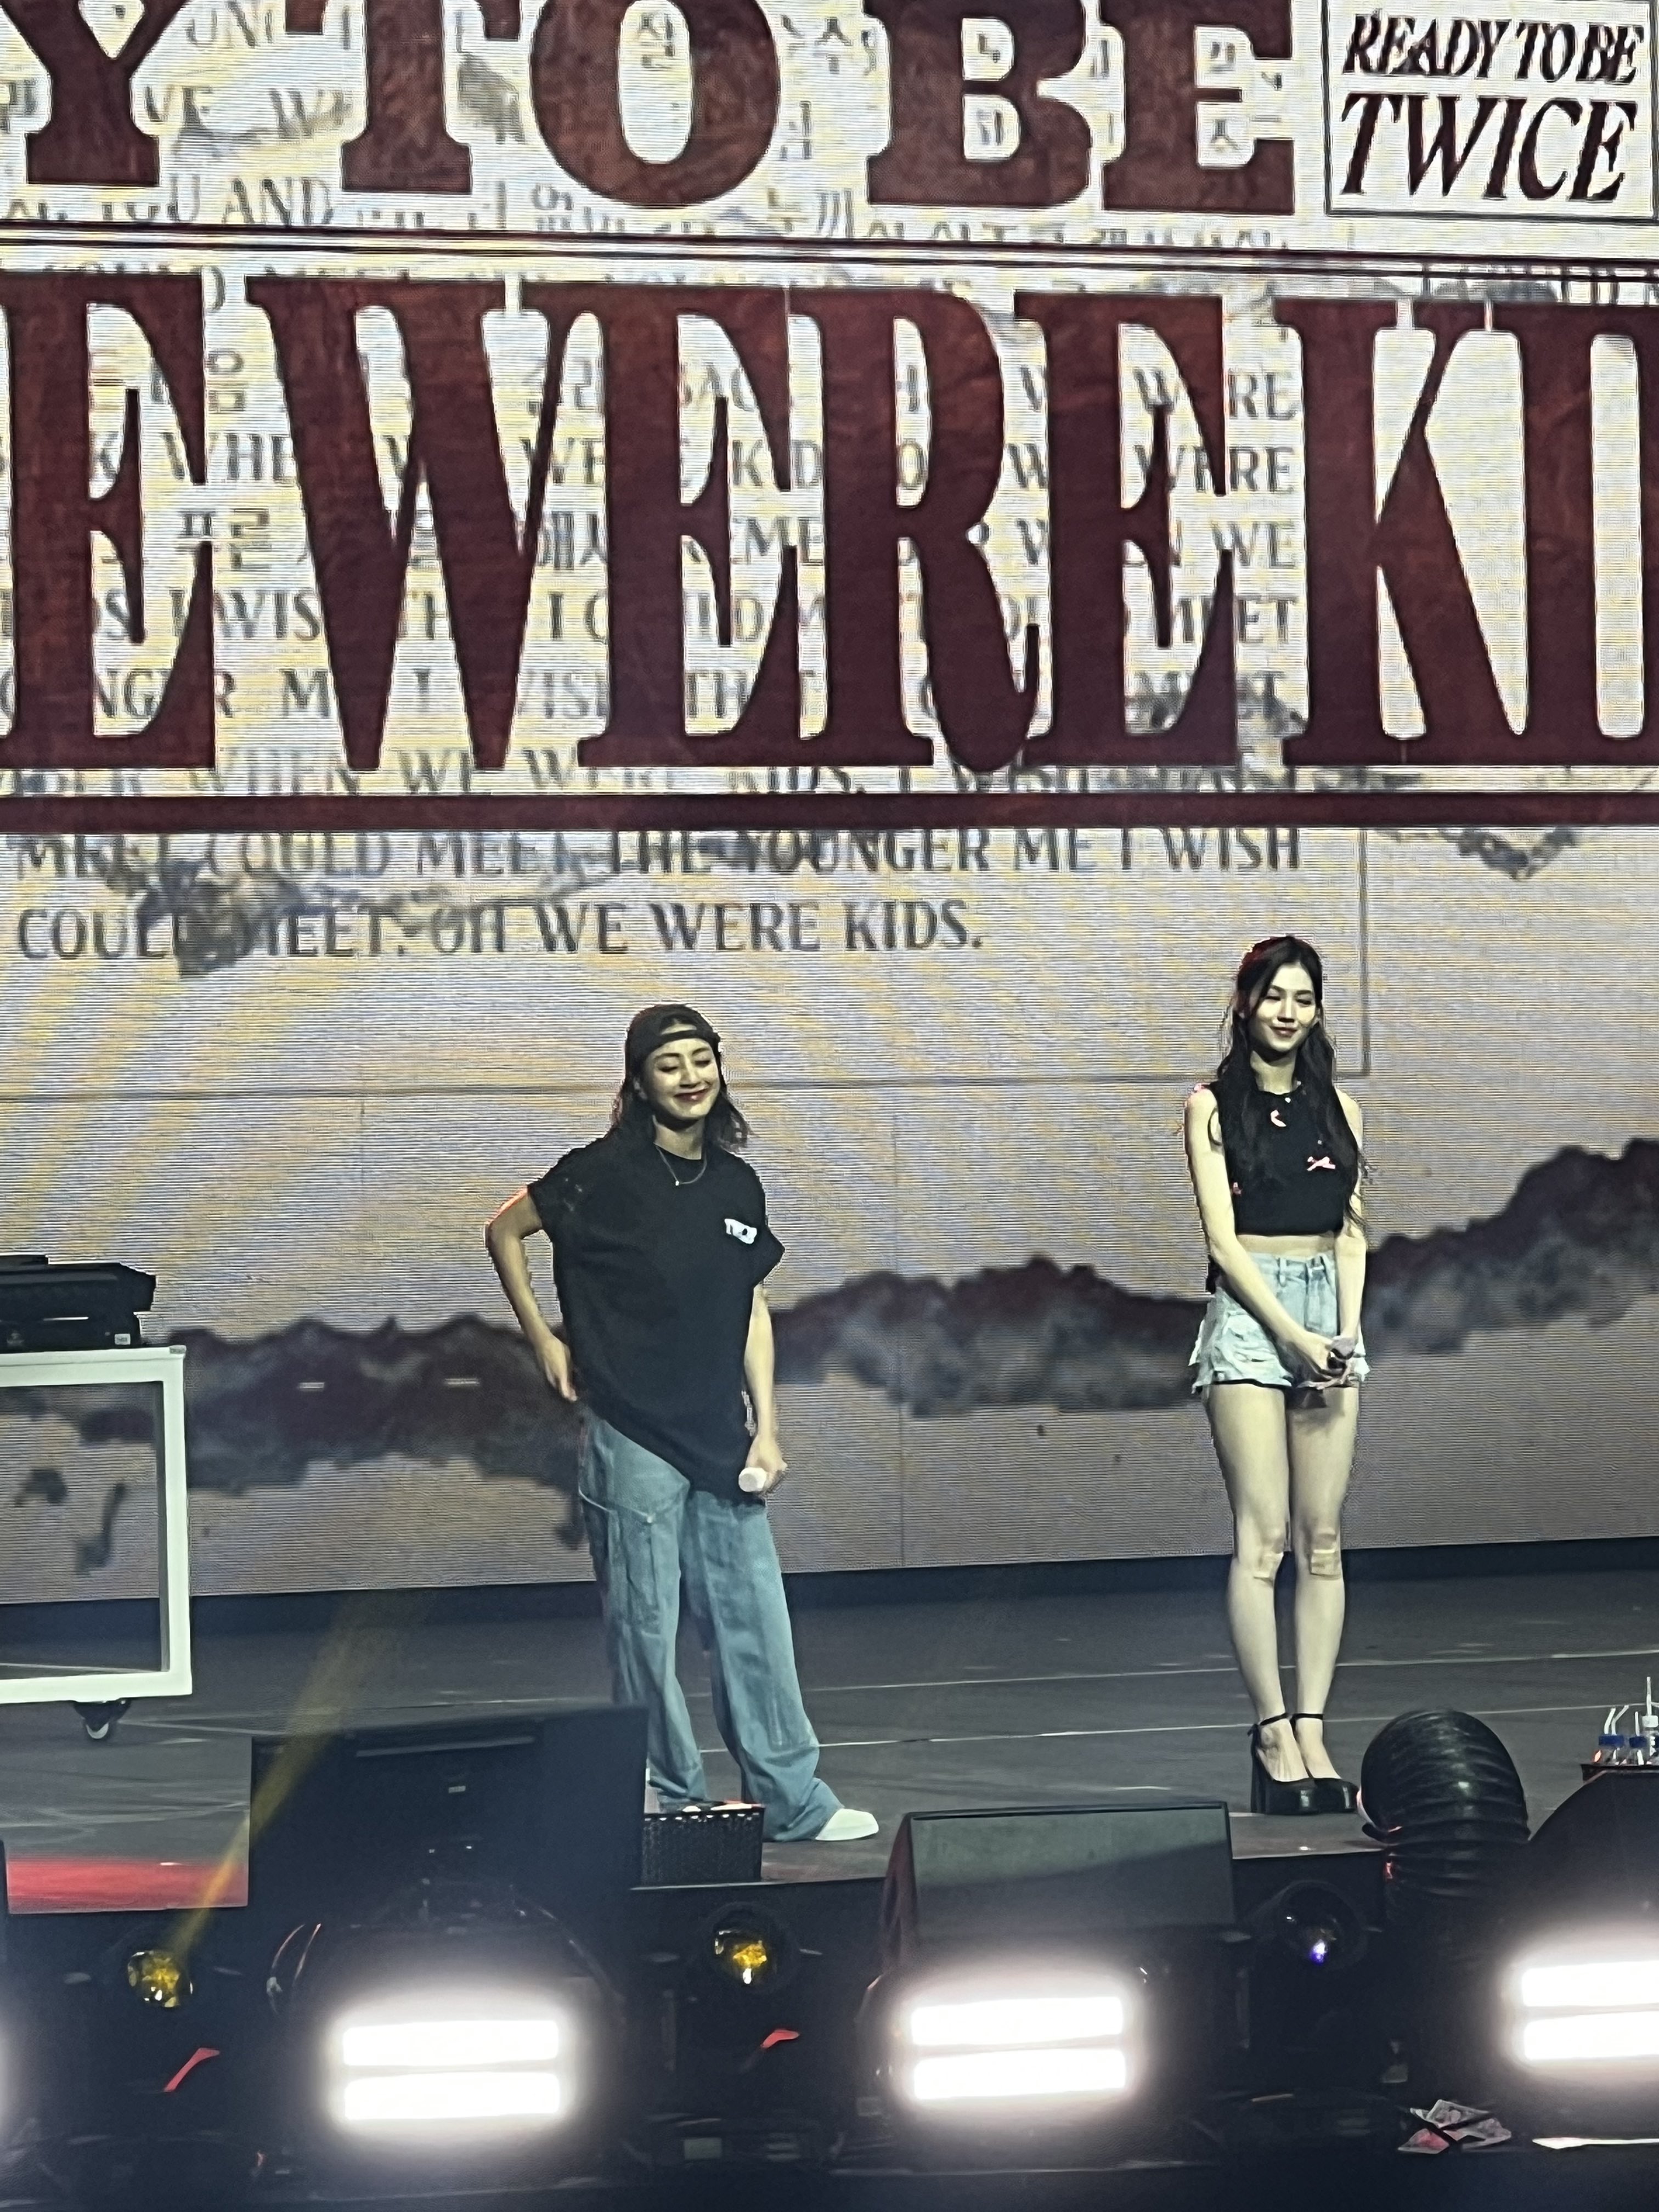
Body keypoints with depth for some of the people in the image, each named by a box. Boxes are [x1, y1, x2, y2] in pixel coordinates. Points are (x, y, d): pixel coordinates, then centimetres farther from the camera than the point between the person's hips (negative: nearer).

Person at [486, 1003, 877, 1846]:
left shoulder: (737, 1186, 9)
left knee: (754, 1618, 6)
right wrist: (545, 1341, 0)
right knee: (645, 1626, 1)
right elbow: (504, 1231, 2)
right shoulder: (607, 1173, -6)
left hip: (719, 1439, 5)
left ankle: (793, 1800, 12)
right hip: (631, 1434, -5)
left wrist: (766, 1428, 8)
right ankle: (667, 1800, 11)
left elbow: (751, 1309, 13)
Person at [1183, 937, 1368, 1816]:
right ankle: (1273, 1736, -10)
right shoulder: (1213, 1107, 1)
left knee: (1322, 1541, 1)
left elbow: (1351, 1233, 12)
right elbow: (1223, 1238, -5)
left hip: (1330, 1316, 4)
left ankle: (1311, 1732, 1)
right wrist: (1294, 1335, -13)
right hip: (1249, 1315, -4)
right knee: (1263, 1538, -9)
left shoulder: (1337, 1108, 14)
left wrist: (1345, 1329, -4)